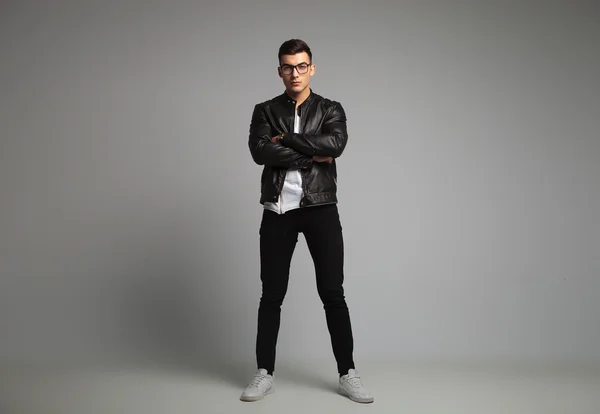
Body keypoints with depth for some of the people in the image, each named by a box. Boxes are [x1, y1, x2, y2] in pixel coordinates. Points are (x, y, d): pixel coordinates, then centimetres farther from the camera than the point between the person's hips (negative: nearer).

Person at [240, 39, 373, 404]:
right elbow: (260, 151, -11)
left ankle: (348, 374, 12)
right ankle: (265, 373, 18)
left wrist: (286, 139, -10)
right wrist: (312, 156, -12)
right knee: (272, 294, 6)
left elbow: (336, 144, -14)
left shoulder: (331, 110, 7)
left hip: (321, 209, -1)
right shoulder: (265, 111, 8)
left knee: (333, 293, 1)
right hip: (278, 210, 1)